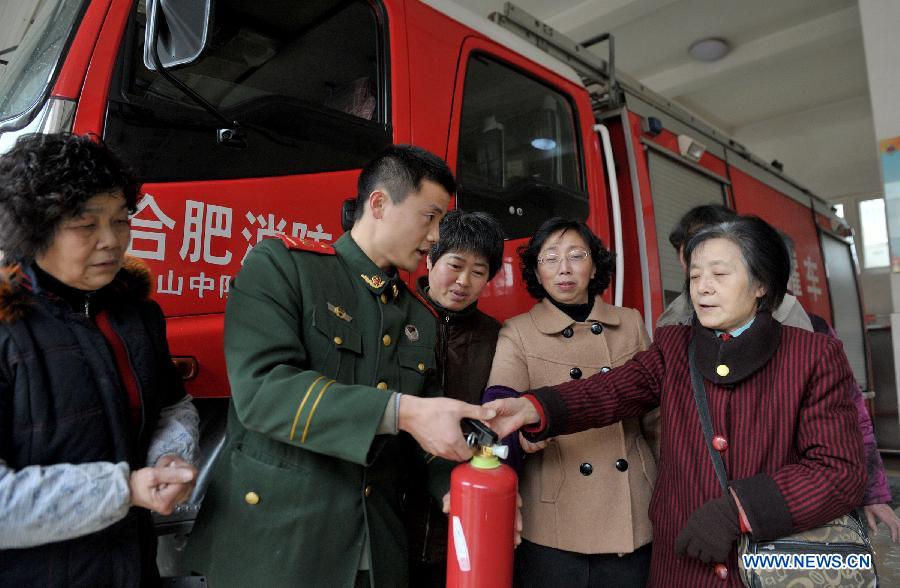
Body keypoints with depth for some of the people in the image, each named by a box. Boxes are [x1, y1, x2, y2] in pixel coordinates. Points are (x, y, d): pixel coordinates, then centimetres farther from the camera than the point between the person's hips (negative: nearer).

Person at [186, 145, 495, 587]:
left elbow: (421, 435, 11)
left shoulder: (421, 320, 8)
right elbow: (261, 389, -23)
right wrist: (400, 411, -29)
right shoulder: (280, 264, -9)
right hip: (271, 540, -5)